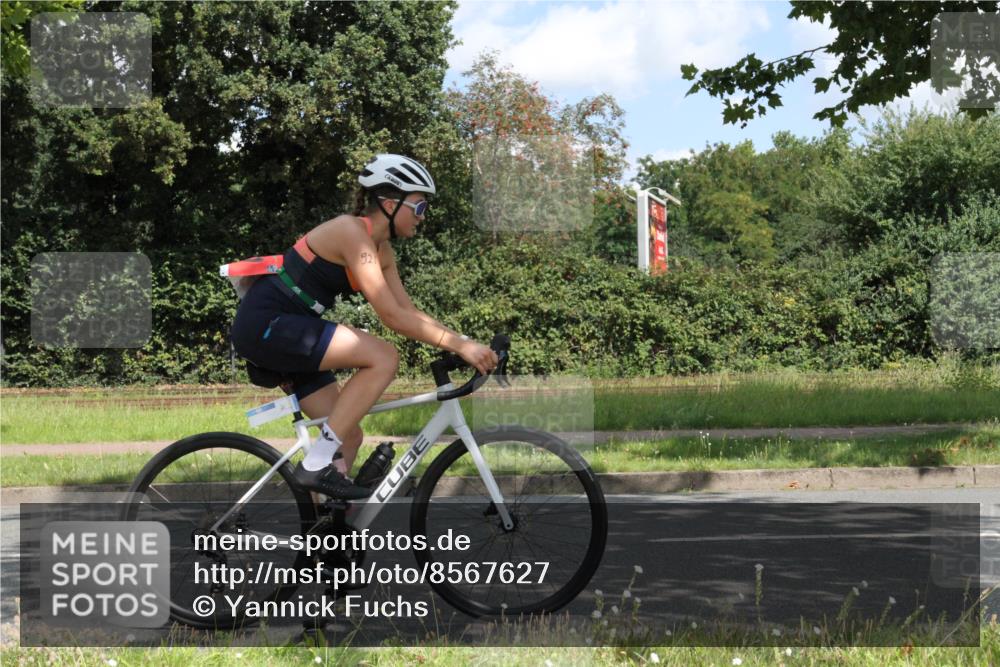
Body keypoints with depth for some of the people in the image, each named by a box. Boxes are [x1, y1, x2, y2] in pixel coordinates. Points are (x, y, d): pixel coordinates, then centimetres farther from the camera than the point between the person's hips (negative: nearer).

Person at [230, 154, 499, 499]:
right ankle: (317, 464, -17)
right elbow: (392, 316, -24)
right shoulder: (352, 232, -18)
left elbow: (410, 311, 10)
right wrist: (459, 345, -22)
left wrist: (464, 342, -2)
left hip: (282, 332, 10)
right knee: (383, 358, -21)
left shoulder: (381, 248, 11)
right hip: (265, 325, -10)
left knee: (347, 436, 6)